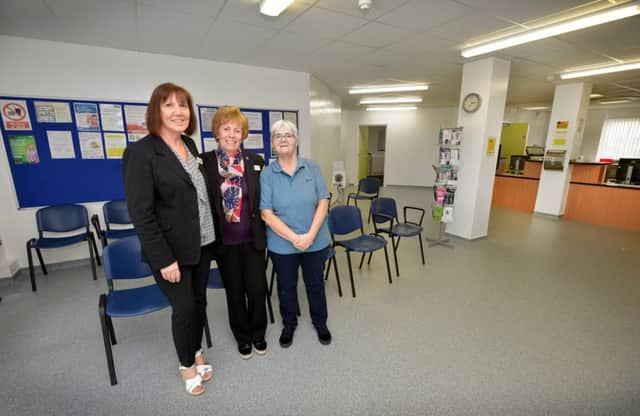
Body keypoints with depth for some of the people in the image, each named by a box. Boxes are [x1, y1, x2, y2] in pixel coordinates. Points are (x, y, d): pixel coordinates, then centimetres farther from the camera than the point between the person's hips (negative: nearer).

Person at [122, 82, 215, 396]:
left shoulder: (190, 145, 7)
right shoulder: (141, 152, -15)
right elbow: (141, 214, -17)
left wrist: (211, 235, 13)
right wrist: (164, 259, -18)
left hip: (202, 243, 6)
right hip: (172, 250, -6)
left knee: (199, 302, 17)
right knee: (184, 308, 7)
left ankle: (196, 352, 41)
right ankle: (187, 365, 34)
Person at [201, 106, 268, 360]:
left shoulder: (256, 161, 1)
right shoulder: (204, 162, -4)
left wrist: (263, 229, 2)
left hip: (252, 237, 1)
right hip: (224, 240, -1)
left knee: (257, 288, 9)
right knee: (234, 290, 14)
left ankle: (258, 333, 36)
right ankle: (242, 337, 37)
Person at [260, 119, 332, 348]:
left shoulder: (312, 167, -3)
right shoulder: (266, 174, -7)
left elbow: (323, 203, -6)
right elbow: (267, 214, -12)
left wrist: (310, 235, -16)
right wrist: (294, 238, -19)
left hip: (316, 242, 1)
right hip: (282, 245, -1)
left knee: (315, 283, 18)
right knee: (286, 286, 17)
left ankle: (320, 323, 42)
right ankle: (289, 325, 42)